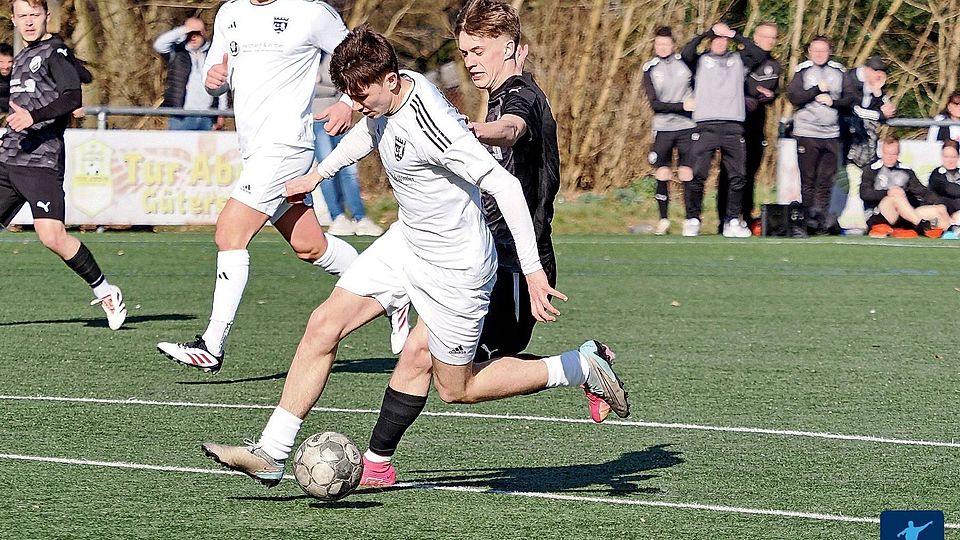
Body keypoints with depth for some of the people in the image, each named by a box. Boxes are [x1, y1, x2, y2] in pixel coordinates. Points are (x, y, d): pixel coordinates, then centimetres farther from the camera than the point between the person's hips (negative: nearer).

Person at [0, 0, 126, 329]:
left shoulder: (55, 51, -2)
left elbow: (73, 97, -16)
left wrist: (33, 117, -27)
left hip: (41, 160, -8)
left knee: (52, 236, -19)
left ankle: (105, 292, -3)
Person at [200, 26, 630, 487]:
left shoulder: (430, 128, -32)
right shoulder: (388, 96, -5)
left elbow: (504, 186, -34)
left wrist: (533, 271, -36)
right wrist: (319, 174, 31)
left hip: (453, 267, -8)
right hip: (405, 242, 9)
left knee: (456, 389, 7)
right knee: (323, 327, -1)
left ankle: (581, 367, 19)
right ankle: (271, 454, 2)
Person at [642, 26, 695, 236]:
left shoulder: (685, 61, 3)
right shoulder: (650, 69, 2)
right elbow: (655, 104, -6)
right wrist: (682, 106, -14)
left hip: (687, 126, 0)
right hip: (663, 128, 0)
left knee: (687, 174, -4)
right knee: (662, 175, -3)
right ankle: (663, 220, 9)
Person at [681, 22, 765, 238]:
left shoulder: (738, 60, 19)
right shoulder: (701, 60, 12)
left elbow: (760, 55, 5)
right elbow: (686, 54, -7)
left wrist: (736, 36, 5)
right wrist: (705, 34, -1)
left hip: (733, 126, 2)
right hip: (706, 125, -2)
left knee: (737, 176, 0)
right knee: (697, 175, -8)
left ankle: (732, 221, 7)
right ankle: (692, 220, 1)